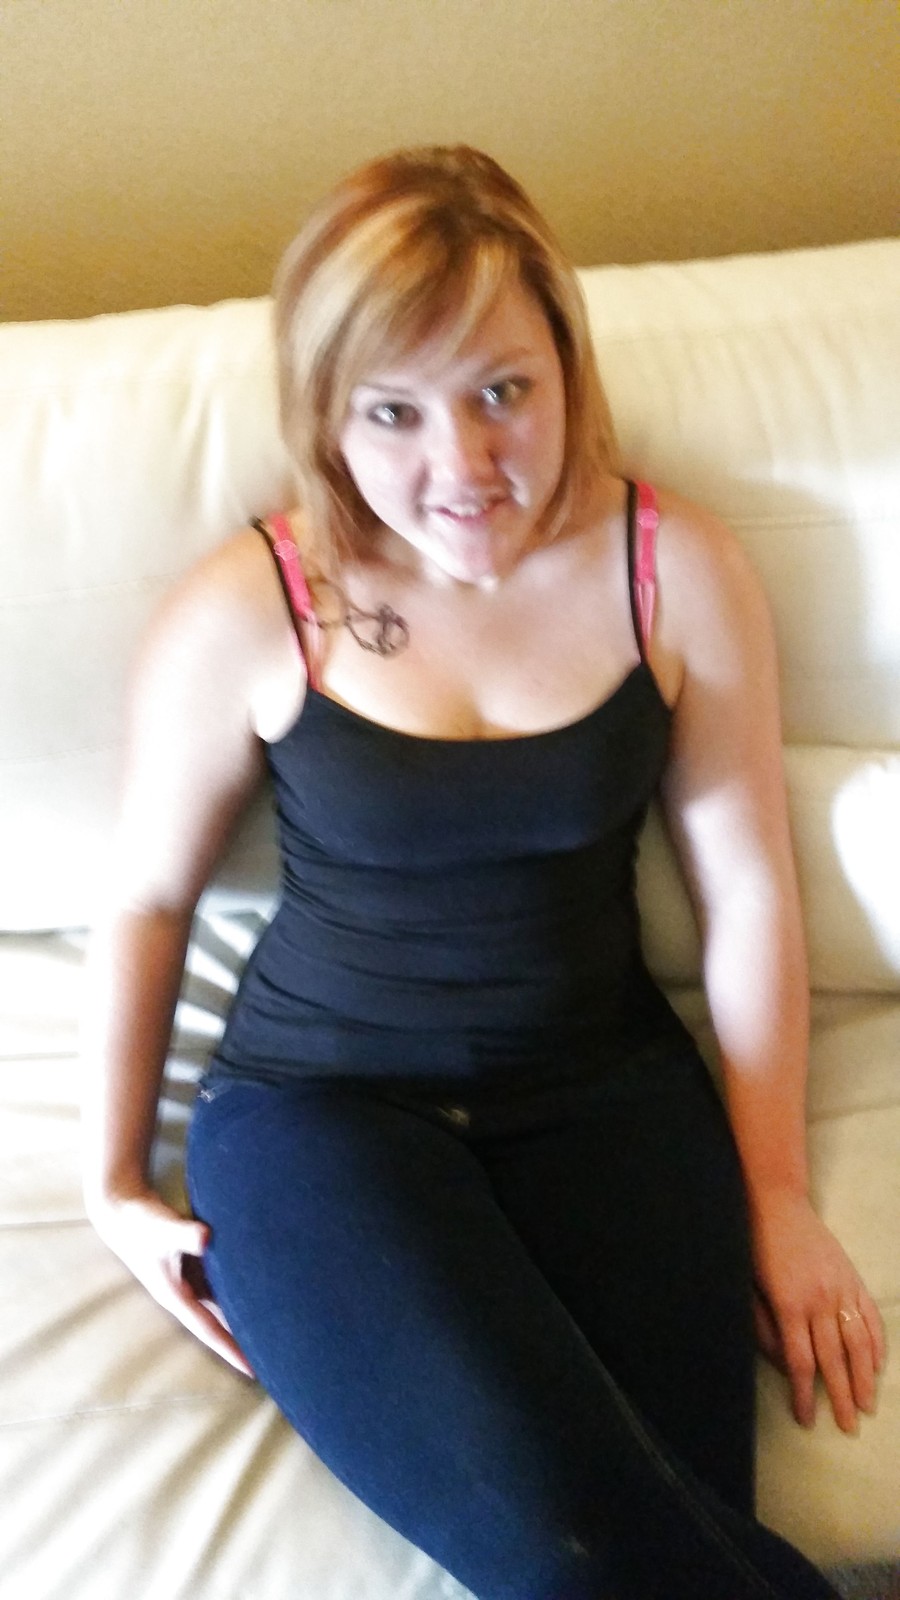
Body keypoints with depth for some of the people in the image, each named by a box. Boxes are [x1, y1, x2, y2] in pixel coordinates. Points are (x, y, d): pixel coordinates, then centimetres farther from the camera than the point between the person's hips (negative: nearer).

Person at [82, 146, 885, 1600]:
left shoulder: (676, 569, -3)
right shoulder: (243, 618, -7)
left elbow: (748, 887, 2)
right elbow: (149, 896, 5)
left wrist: (776, 1192, 2)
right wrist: (113, 1185, 5)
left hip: (604, 1086, 2)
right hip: (323, 1099, -1)